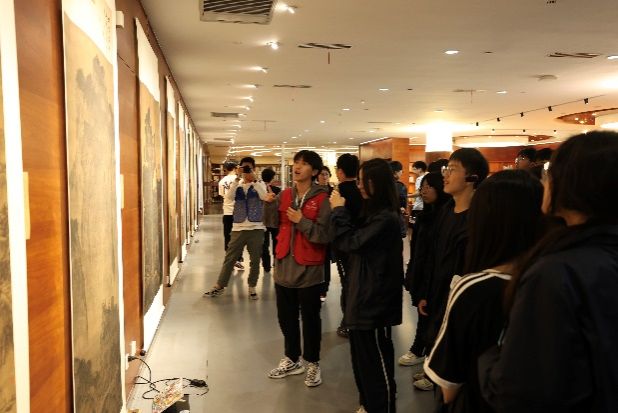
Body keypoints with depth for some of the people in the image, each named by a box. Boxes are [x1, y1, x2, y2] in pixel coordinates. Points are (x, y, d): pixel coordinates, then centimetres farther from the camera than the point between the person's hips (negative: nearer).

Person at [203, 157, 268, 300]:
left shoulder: (259, 184, 3)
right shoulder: (237, 185, 8)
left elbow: (264, 196, -18)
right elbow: (229, 196, -13)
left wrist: (253, 179, -19)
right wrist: (237, 178, -18)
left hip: (256, 228, -1)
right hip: (238, 228, 1)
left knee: (255, 260, 7)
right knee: (229, 258, 6)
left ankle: (252, 287, 21)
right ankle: (219, 286, 15)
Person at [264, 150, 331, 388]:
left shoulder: (322, 199, -11)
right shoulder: (285, 195, 6)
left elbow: (325, 235, -16)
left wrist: (302, 221, -23)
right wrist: (269, 204, -7)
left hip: (309, 268, -5)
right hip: (284, 265, 6)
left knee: (310, 318, 9)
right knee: (286, 316, 16)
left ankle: (312, 363, 26)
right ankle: (292, 360, 34)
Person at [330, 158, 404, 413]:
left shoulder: (386, 218, -21)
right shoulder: (374, 213, 9)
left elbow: (350, 242, -19)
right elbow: (354, 242, 14)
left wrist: (339, 210, -9)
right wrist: (340, 211, 2)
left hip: (375, 300, -10)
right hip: (362, 295, 10)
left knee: (376, 363, 5)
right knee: (361, 359, 21)